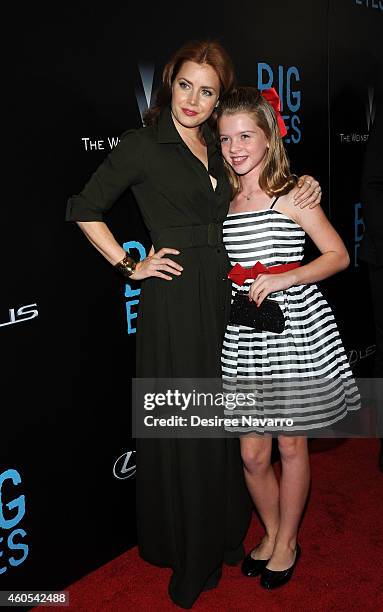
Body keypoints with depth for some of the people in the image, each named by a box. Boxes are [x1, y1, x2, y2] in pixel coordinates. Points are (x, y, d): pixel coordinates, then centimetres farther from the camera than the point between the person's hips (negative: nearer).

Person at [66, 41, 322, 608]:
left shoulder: (218, 147, 12)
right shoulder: (143, 144, -4)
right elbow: (84, 208, -3)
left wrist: (305, 187, 6)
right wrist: (129, 265, -8)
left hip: (224, 294, 6)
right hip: (174, 298, -5)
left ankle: (223, 531, 35)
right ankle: (185, 548, 24)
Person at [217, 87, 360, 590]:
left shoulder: (291, 195, -6)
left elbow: (339, 255, -6)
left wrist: (284, 277, -19)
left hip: (295, 330, -4)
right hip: (244, 336, 4)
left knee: (292, 445, 11)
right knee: (252, 453, 9)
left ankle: (287, 542, 33)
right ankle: (271, 533, 36)